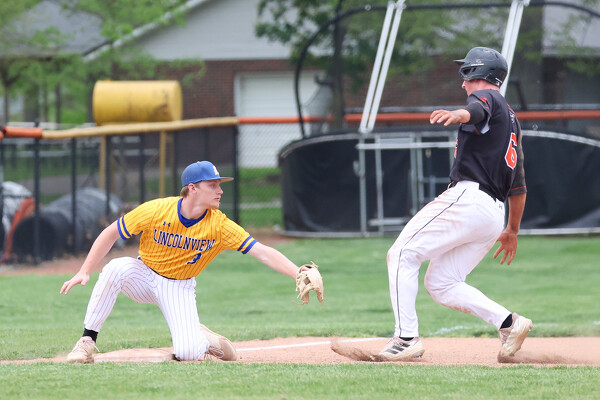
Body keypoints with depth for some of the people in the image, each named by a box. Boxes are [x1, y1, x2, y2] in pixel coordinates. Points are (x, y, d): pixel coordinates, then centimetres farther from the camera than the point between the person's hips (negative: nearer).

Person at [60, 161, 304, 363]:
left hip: (180, 288, 0)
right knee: (116, 269, -35)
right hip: (144, 276, 0)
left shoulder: (220, 225, -20)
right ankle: (87, 341, -23)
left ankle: (204, 339, 17)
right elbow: (111, 234, -12)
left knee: (188, 353, -23)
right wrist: (84, 272, -18)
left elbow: (263, 253, -25)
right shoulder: (156, 211, -21)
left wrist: (300, 275, -38)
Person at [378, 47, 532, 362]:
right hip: (495, 214, 9)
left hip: (467, 197, -9)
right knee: (440, 284, 10)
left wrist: (461, 114, -49)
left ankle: (407, 338, -18)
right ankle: (508, 323, -2)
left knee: (402, 254, -8)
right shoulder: (510, 119, 30)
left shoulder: (487, 96, 3)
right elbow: (518, 186, 30)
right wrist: (512, 231, 36)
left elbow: (478, 110, -26)